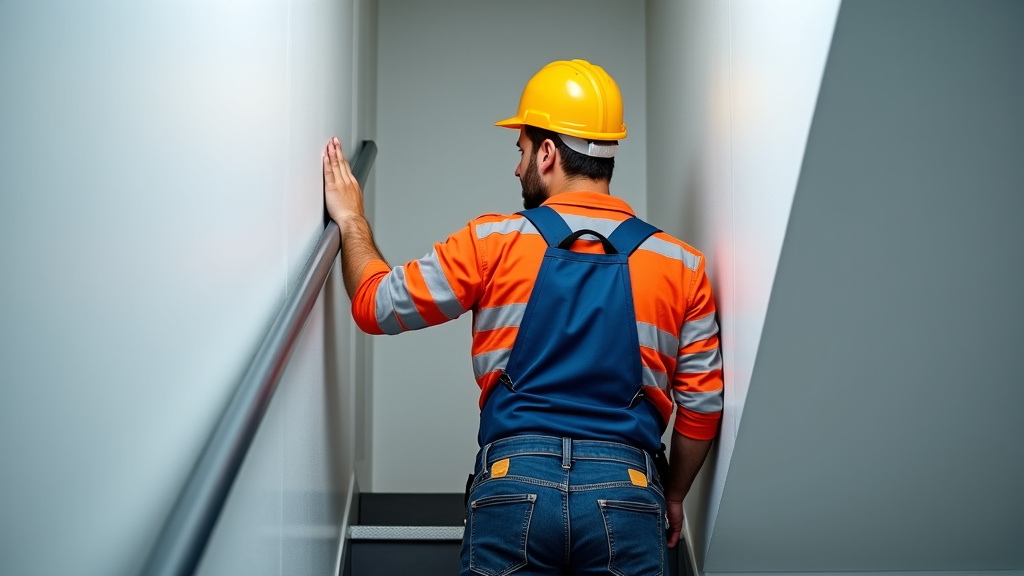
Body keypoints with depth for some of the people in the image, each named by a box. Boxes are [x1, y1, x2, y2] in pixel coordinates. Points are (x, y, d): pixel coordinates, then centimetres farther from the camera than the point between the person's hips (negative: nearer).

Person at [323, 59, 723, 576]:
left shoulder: (492, 243, 1)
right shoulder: (681, 266, 5)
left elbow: (377, 305, 8)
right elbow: (702, 405, 6)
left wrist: (352, 220, 25)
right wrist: (674, 496, 22)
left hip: (514, 482, 0)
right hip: (627, 494, 1)